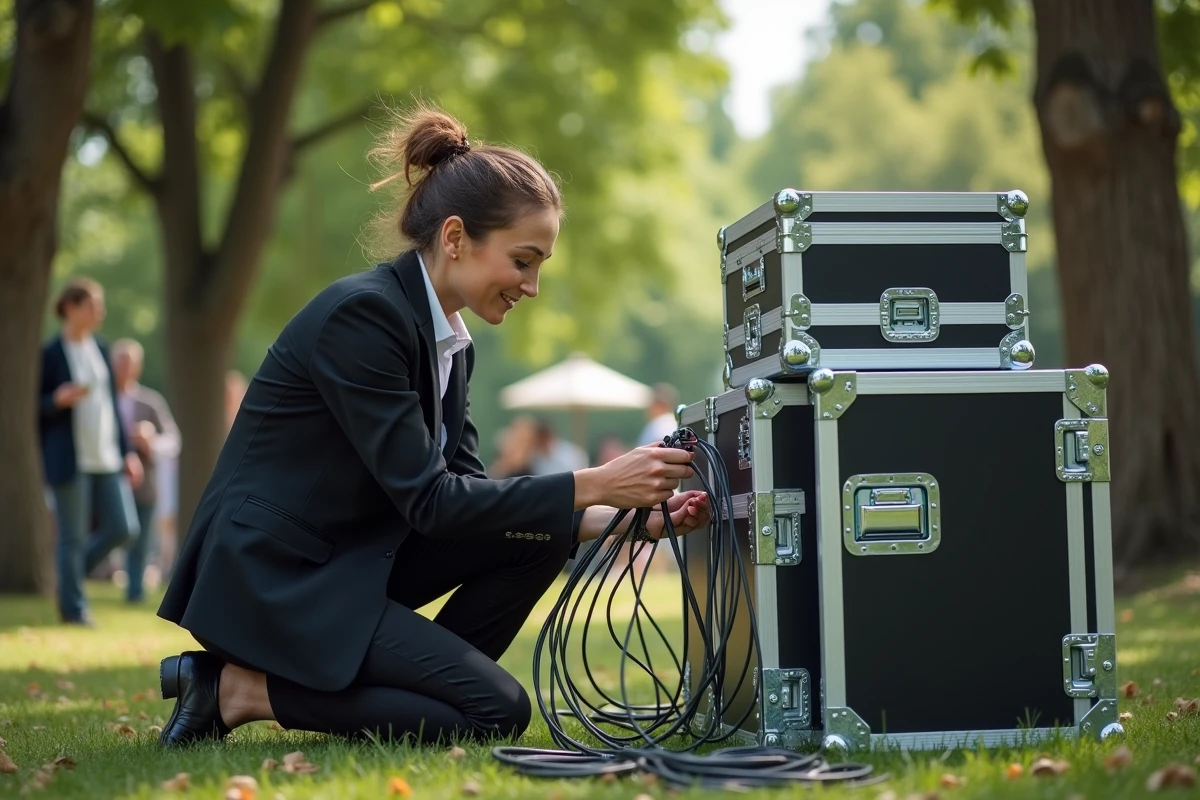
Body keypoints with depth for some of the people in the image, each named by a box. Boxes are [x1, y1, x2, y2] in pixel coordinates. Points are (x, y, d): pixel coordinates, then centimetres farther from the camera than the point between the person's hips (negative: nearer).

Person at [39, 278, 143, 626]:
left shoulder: (101, 349, 13)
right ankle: (73, 608, 11)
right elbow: (35, 408, -4)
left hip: (107, 458, 6)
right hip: (70, 460, -6)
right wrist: (59, 400, -25)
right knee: (73, 537, -1)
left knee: (123, 528, 1)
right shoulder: (51, 354, -6)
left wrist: (128, 452, 14)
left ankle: (70, 573, 23)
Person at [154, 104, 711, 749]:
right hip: (270, 576, -9)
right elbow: (428, 500, -22)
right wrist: (592, 485, -21)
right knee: (497, 712, -13)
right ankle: (247, 687, -6)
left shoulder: (451, 343, 8)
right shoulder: (362, 313, -20)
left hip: (349, 556, 9)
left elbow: (466, 493, 6)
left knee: (542, 531, 0)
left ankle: (421, 691, 4)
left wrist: (624, 517, -4)